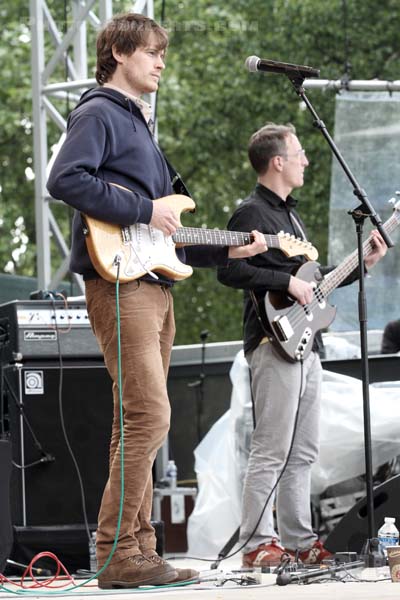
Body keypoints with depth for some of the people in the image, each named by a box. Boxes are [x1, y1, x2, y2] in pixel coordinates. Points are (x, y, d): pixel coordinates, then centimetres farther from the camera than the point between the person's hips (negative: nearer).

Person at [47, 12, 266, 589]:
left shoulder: (139, 124, 26)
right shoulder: (99, 113, -3)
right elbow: (65, 179, -22)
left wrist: (224, 251, 19)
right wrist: (143, 211, -17)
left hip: (155, 287, 10)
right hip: (120, 285, -10)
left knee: (139, 424, 8)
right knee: (148, 416, -16)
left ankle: (141, 551, 9)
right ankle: (118, 554, -15)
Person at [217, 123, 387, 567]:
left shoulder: (289, 215, 23)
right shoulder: (251, 213, -8)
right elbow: (229, 270, -19)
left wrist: (364, 263, 21)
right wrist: (287, 282, -19)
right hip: (274, 343, -10)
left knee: (303, 453, 10)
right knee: (271, 450, -12)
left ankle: (298, 539, 15)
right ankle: (257, 544, -11)